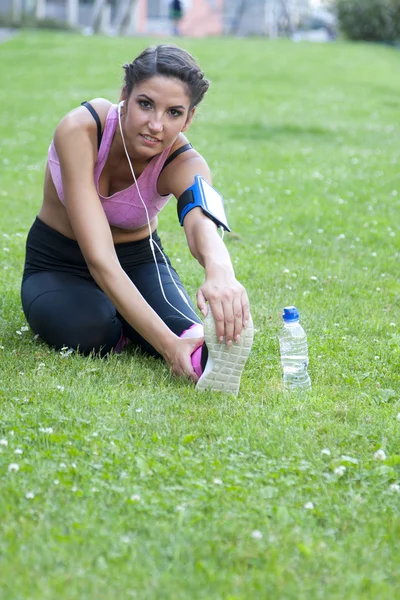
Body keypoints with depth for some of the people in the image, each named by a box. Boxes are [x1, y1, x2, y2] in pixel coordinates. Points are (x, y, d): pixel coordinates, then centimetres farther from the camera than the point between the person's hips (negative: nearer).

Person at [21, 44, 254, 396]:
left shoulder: (185, 164, -25)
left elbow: (202, 222, -50)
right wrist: (167, 343, -52)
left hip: (139, 259, 0)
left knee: (184, 334, -31)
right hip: (58, 263, 0)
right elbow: (99, 259, -40)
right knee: (87, 332, -33)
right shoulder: (81, 129, -32)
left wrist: (220, 271, -76)